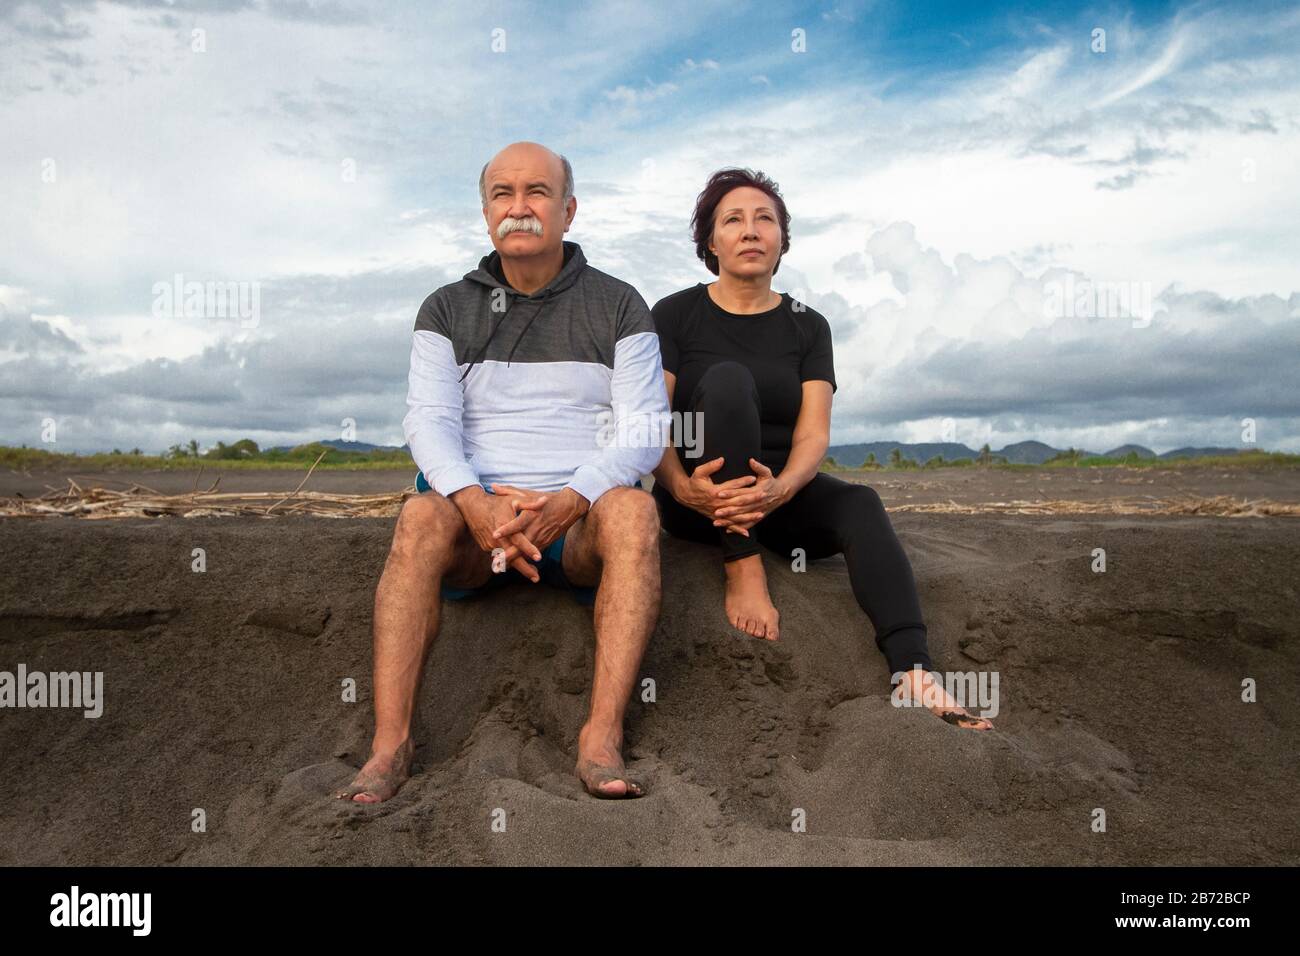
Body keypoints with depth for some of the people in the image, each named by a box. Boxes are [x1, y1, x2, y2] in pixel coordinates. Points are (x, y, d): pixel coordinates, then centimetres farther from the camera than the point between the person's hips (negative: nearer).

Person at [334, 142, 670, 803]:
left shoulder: (617, 306, 8)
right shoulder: (448, 310, 12)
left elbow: (645, 430, -2)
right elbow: (428, 420, -2)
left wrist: (571, 499, -22)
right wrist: (477, 501, -24)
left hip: (579, 519, 0)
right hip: (475, 510, 1)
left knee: (633, 508, -33)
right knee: (421, 516, -32)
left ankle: (602, 738, -37)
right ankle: (389, 743, -33)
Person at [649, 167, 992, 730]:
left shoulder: (807, 326, 8)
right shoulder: (675, 315, 2)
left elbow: (813, 435, -4)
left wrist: (779, 489, -28)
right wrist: (682, 486, -30)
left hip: (778, 493, 2)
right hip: (695, 499, -2)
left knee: (859, 505, -30)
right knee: (728, 379, -28)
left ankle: (912, 672, -45)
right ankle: (743, 568, -31)